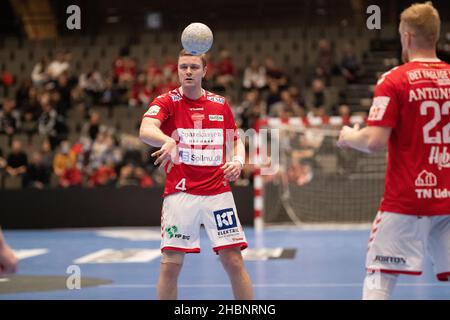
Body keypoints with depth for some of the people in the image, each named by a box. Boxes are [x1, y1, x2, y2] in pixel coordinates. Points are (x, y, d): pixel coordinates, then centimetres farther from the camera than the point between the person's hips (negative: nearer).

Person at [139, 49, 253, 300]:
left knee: (234, 262, 0)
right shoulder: (167, 101, -3)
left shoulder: (221, 104, 9)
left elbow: (236, 140, 21)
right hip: (180, 193, -2)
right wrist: (168, 141, -45)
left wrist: (238, 161, -2)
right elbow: (146, 130, -23)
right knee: (170, 265, -5)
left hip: (218, 192, 2)